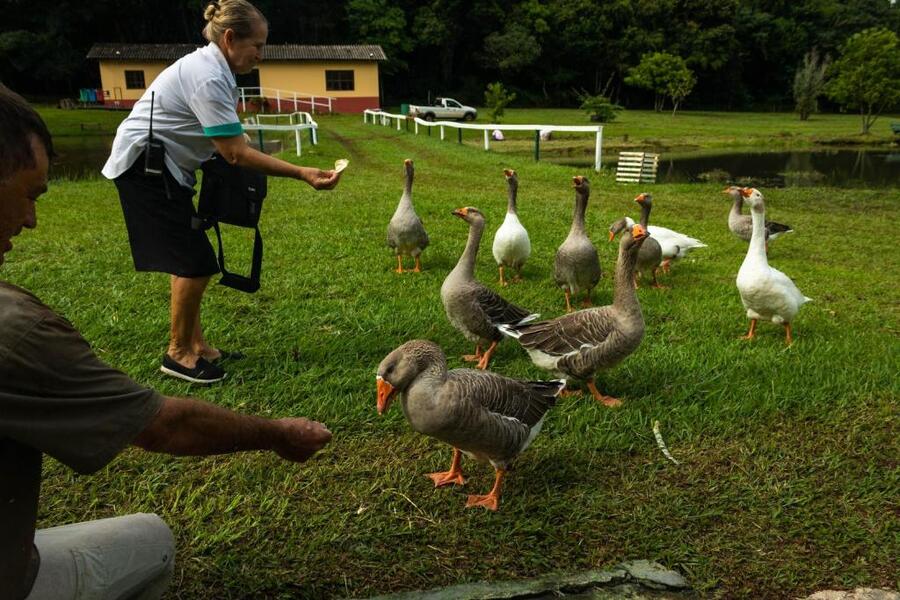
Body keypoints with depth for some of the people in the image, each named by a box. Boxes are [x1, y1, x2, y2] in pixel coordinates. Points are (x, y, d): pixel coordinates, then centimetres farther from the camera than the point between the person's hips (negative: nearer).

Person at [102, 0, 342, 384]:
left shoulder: (212, 68, 8)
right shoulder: (208, 77, -23)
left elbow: (228, 143, 11)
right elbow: (236, 153, -27)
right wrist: (302, 174, -29)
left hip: (165, 168, 10)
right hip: (144, 165, -10)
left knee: (189, 259, 11)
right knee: (196, 262, -10)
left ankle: (195, 345, 20)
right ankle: (178, 353, 4)